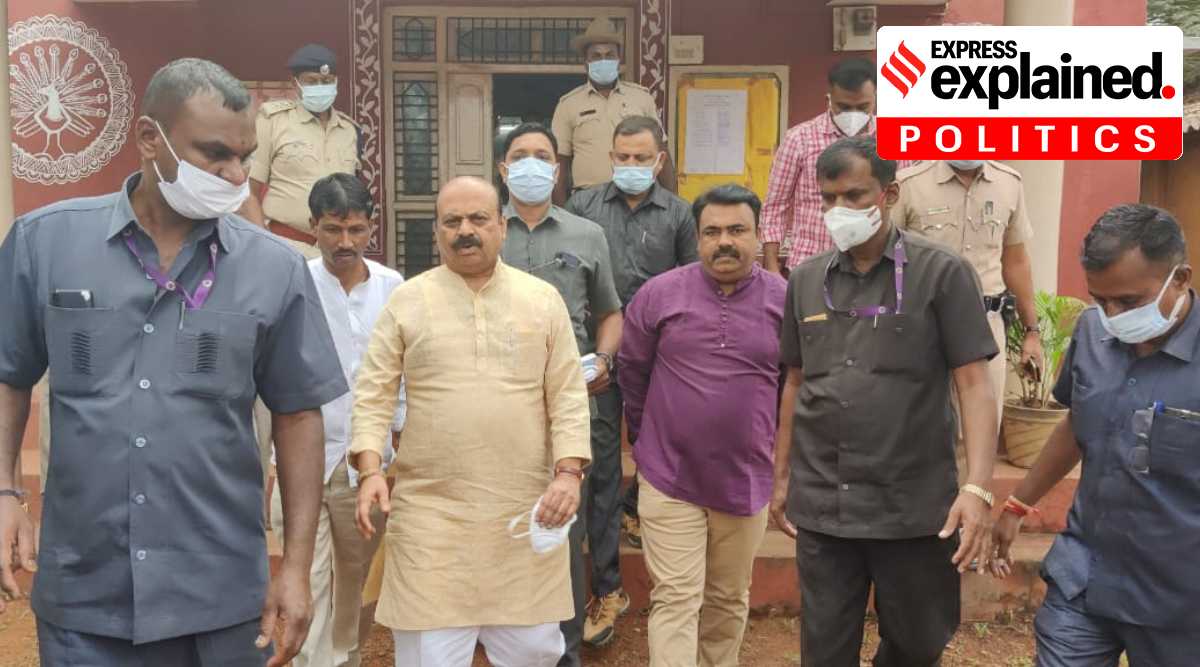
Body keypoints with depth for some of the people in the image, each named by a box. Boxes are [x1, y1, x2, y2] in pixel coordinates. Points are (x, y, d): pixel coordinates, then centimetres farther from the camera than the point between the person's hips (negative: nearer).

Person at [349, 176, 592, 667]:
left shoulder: (543, 299, 5)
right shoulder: (406, 300, 3)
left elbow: (568, 395, 2)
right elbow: (373, 393, 1)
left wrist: (569, 471, -8)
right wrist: (370, 469, -11)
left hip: (525, 507, 1)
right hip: (431, 508, -1)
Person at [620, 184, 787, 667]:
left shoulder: (786, 300, -4)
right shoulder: (659, 294, -5)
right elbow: (633, 372, 6)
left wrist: (769, 441, 11)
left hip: (746, 481, 2)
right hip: (670, 479, -1)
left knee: (729, 600, 18)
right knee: (675, 599, 0)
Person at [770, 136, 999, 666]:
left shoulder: (942, 273, -5)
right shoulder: (805, 280, 6)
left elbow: (973, 384, -8)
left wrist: (977, 488, -18)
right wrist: (781, 476, 13)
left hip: (915, 504, -2)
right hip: (821, 504, 3)